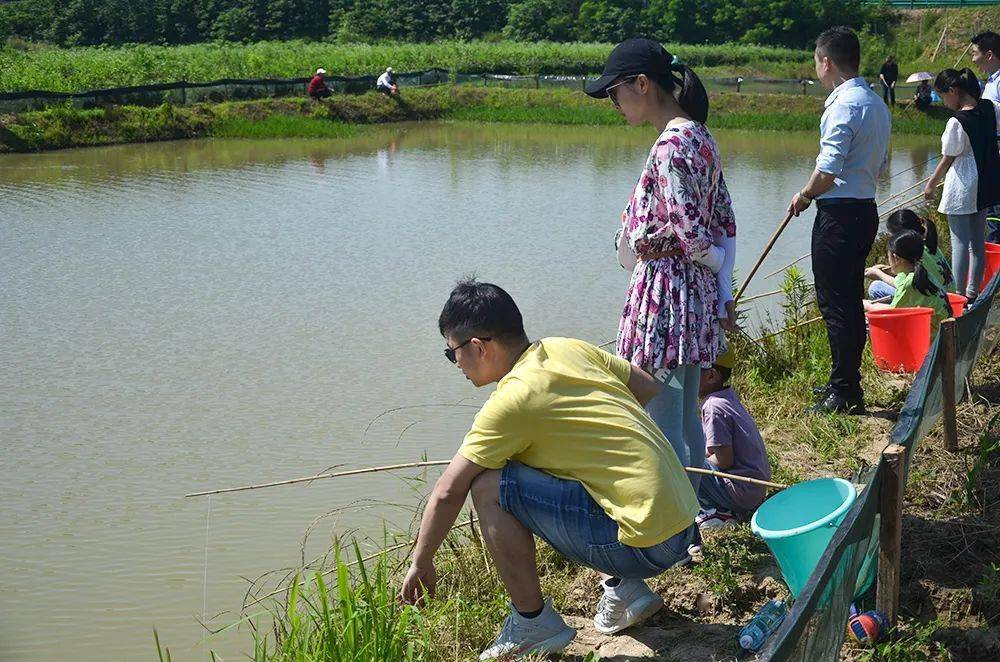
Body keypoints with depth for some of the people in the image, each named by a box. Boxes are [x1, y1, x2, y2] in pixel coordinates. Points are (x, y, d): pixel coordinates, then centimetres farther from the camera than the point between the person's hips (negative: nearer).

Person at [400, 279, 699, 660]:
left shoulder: (511, 401, -12)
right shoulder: (570, 349, 8)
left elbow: (447, 494, -6)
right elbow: (647, 386, 20)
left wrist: (420, 564, 8)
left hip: (646, 543, -9)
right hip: (683, 522, 9)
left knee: (489, 487, -9)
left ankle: (534, 622, 3)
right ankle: (623, 588, 19)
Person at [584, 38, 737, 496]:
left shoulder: (670, 146, -19)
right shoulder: (699, 137, 11)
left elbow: (689, 233, -21)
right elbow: (726, 222, 12)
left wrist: (718, 266, -1)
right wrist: (724, 293, 12)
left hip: (664, 292, -10)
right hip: (698, 293, 10)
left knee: (662, 429, -1)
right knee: (687, 420, 19)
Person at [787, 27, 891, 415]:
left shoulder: (844, 104, -16)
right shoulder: (876, 103, 14)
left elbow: (829, 169, -22)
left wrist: (803, 197, -4)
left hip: (839, 214, -10)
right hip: (865, 208, 10)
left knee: (836, 303, -4)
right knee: (849, 302, 16)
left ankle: (845, 393, -1)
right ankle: (845, 383, 26)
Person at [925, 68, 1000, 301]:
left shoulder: (957, 122, -21)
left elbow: (947, 160, -12)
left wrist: (931, 185, 1)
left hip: (963, 188, -8)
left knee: (960, 242, 0)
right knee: (978, 240, 16)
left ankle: (959, 295, 2)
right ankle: (973, 292, 25)